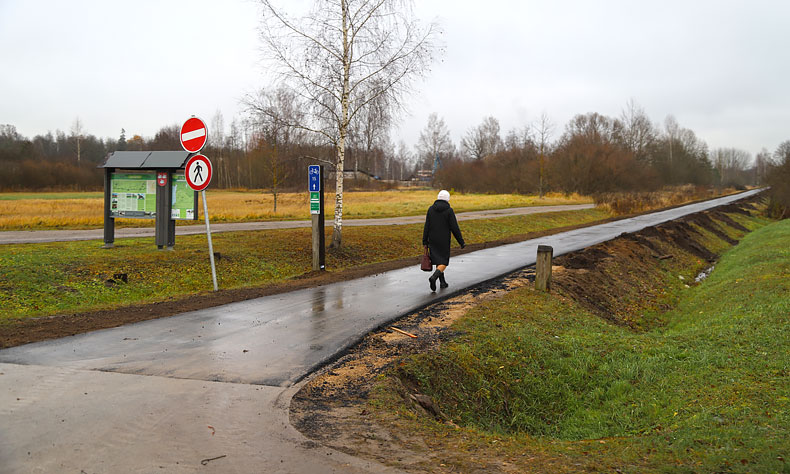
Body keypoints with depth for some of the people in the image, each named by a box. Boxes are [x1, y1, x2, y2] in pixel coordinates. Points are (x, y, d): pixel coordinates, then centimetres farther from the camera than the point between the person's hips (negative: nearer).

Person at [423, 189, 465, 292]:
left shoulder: (431, 209, -1)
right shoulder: (449, 210, -11)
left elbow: (426, 226, -1)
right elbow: (455, 228, -11)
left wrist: (425, 241, 4)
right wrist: (461, 242, -3)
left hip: (433, 241, 4)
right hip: (444, 241, -4)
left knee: (438, 261, 16)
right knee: (443, 263, 3)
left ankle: (442, 282, 19)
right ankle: (434, 277, -20)